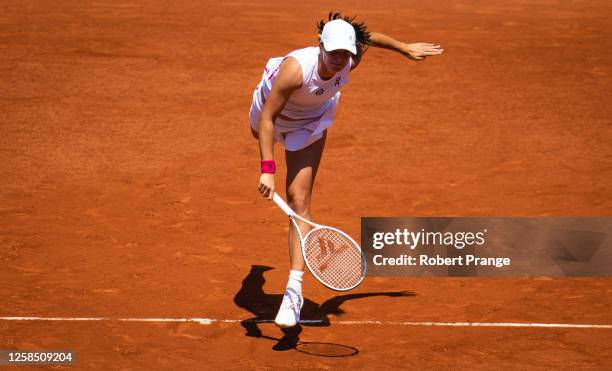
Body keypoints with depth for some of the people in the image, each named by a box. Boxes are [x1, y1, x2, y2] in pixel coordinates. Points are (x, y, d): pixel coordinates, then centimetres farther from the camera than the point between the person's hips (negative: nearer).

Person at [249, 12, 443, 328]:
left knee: (299, 200, -15)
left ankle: (294, 290, -19)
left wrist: (405, 48, 3)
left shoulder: (349, 63, -32)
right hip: (274, 112, -1)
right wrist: (267, 169, -46)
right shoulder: (295, 69, -44)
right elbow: (267, 119, -40)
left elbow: (368, 38, -7)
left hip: (310, 122, 1)